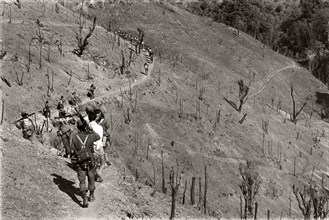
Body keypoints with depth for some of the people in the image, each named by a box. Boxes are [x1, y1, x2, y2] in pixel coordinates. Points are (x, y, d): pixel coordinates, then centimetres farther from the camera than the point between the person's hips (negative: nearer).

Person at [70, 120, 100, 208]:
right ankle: (91, 196, 36)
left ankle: (85, 199, -11)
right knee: (91, 179, 20)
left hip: (80, 163, 0)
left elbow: (72, 151, -5)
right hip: (90, 162, 1)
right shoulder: (90, 136, -10)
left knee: (82, 181, 4)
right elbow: (98, 137, 13)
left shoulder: (74, 137, -9)